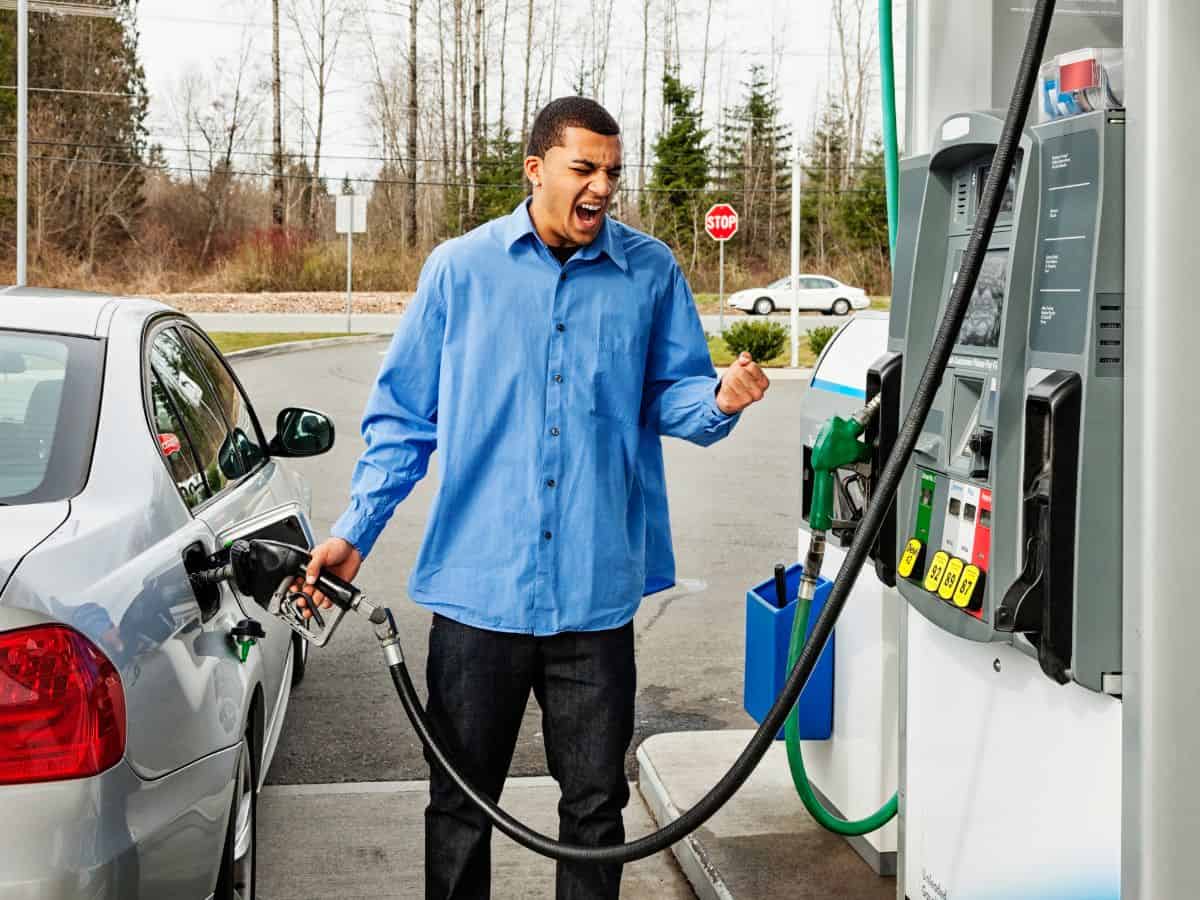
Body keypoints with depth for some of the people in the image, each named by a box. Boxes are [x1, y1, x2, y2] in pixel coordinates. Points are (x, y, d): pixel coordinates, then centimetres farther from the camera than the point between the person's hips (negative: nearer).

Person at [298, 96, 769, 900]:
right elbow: (405, 414, 5)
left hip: (598, 588, 1)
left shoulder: (651, 273, 3)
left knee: (595, 802, 13)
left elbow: (671, 398, 7)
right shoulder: (461, 268, 1)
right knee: (461, 804, 11)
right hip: (478, 585, 0)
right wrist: (355, 531, -1)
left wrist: (720, 400, -16)